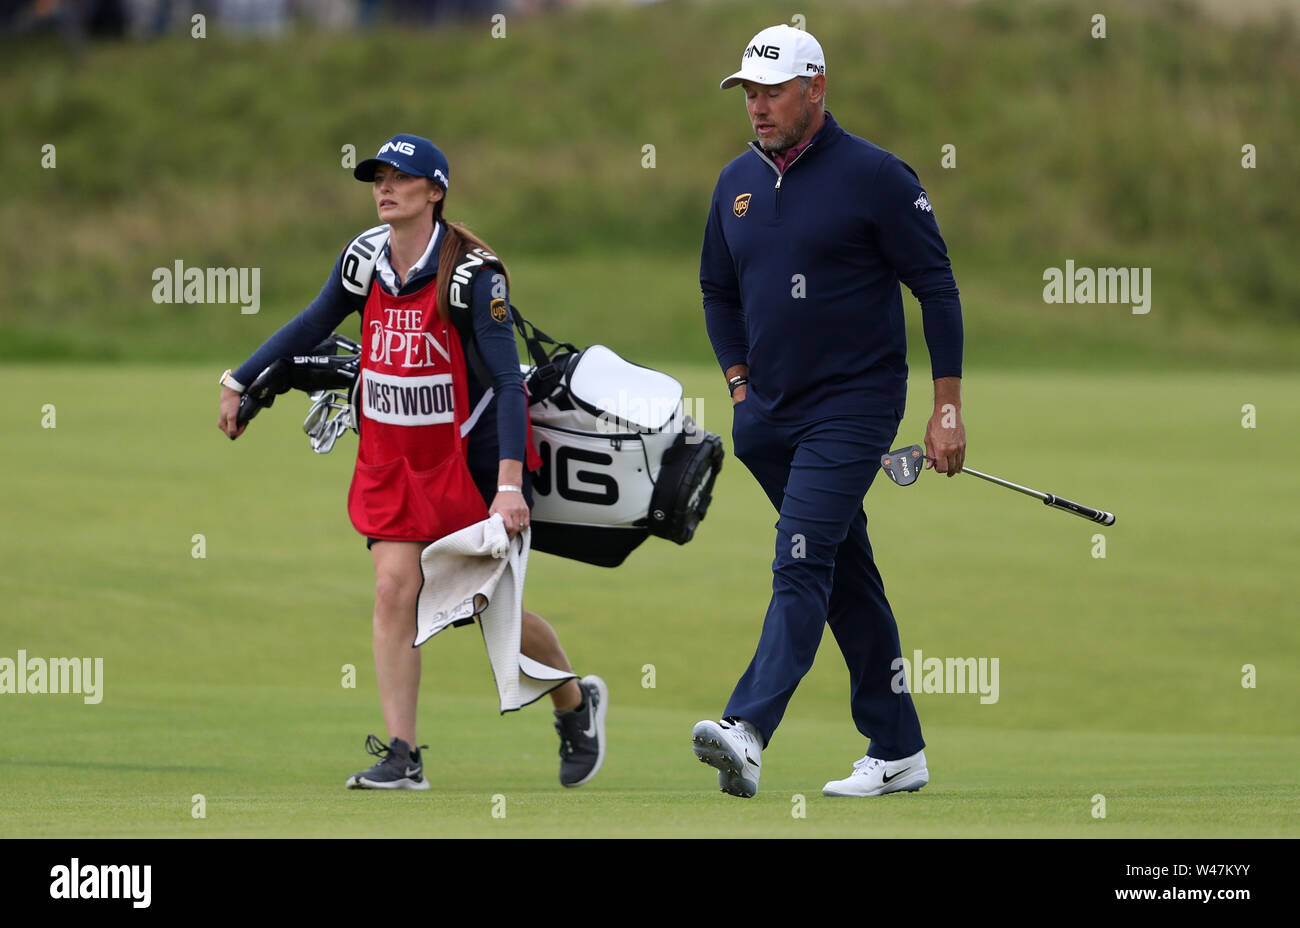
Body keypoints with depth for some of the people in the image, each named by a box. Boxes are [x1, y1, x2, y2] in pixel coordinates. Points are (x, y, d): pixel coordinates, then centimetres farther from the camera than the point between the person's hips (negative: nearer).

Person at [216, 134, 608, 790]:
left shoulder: (473, 274, -19)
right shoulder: (365, 258, -3)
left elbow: (508, 382, -21)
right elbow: (313, 325, 16)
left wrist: (510, 483, -29)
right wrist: (242, 383, 20)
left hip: (471, 459, -4)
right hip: (391, 459, 4)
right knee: (395, 589, -10)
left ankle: (577, 703, 32)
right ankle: (400, 757, -8)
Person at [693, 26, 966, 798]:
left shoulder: (875, 176, -9)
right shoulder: (738, 183, 9)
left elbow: (936, 287, -6)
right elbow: (718, 291, 22)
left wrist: (949, 406, -9)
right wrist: (739, 383, 10)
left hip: (852, 407, -7)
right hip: (770, 414, 7)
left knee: (803, 565, -18)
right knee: (847, 576, 11)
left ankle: (748, 733, -33)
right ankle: (898, 752, 17)